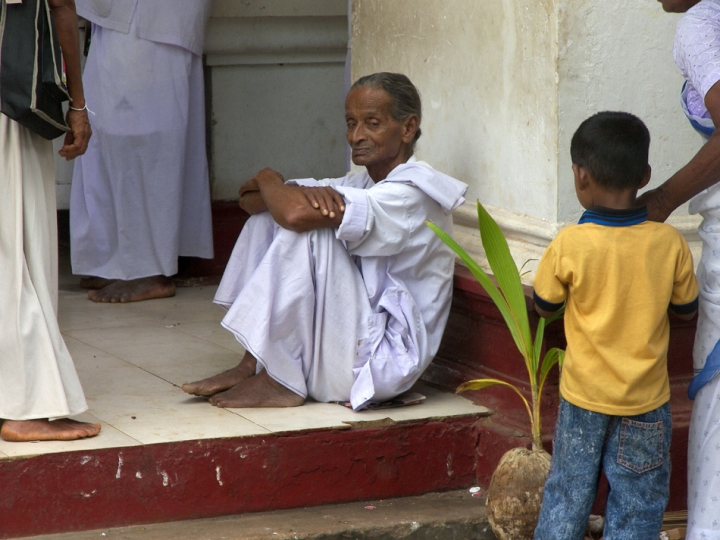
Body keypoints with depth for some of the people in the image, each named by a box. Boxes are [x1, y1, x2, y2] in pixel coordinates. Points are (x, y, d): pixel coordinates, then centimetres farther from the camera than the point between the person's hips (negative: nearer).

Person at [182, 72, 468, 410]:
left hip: (380, 363, -9)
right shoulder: (362, 185, 13)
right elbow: (250, 199, 6)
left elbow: (297, 214, -30)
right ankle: (253, 364, -2)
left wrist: (268, 180, -7)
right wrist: (303, 192, -17)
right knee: (269, 217, 5)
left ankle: (283, 381, -16)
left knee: (305, 231, -24)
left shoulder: (412, 194, -16)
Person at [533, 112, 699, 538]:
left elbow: (544, 305, -1)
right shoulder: (670, 243, -12)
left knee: (568, 493, 14)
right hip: (646, 399, 0)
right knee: (637, 503, 11)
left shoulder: (570, 245, -17)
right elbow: (686, 308, 2)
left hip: (584, 395, 0)